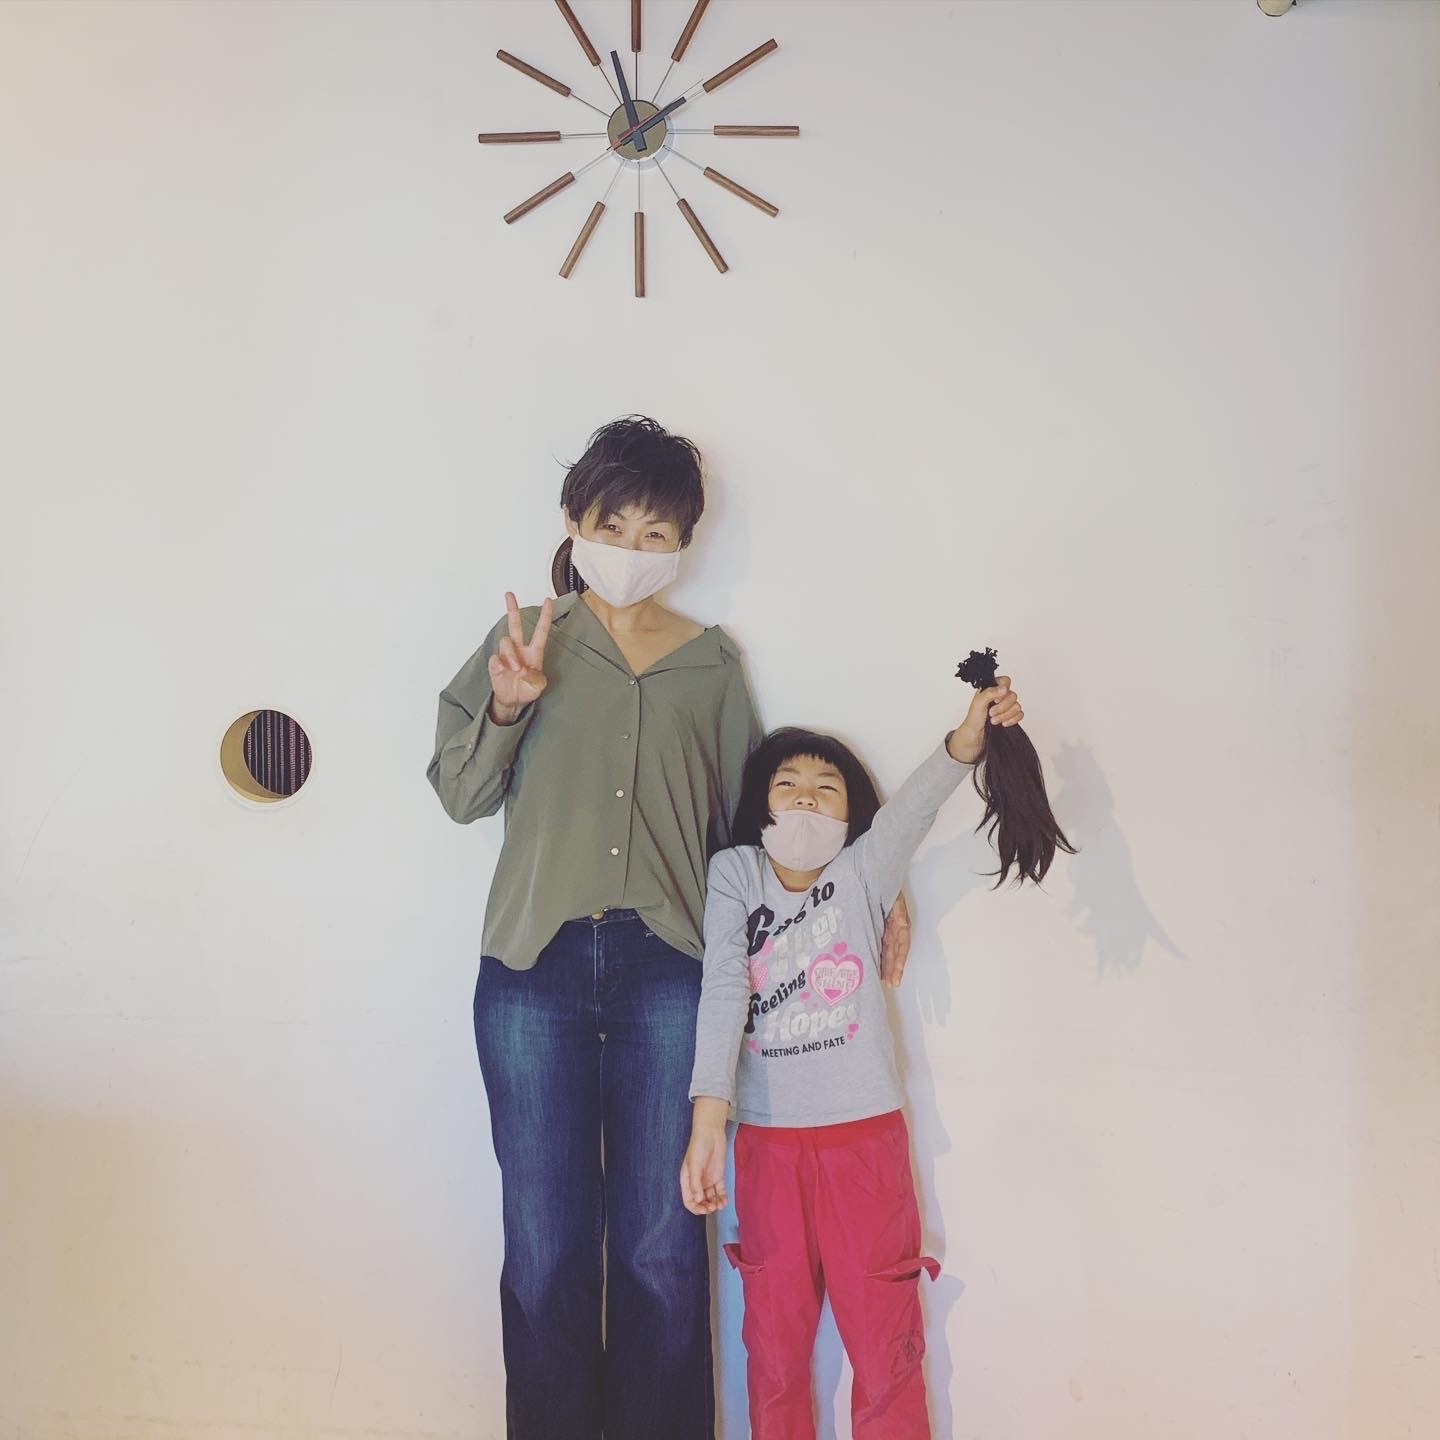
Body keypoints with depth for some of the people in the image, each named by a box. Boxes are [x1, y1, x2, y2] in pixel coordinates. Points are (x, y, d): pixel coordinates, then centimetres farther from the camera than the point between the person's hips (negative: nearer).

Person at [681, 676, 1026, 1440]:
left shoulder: (862, 872, 0)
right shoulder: (734, 872, 0)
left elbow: (911, 809, -19)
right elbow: (723, 989, -11)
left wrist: (967, 738, -38)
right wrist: (707, 1121, -21)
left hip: (865, 1136, -1)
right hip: (766, 1140, 1)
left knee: (885, 1341, 7)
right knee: (775, 1341, 14)